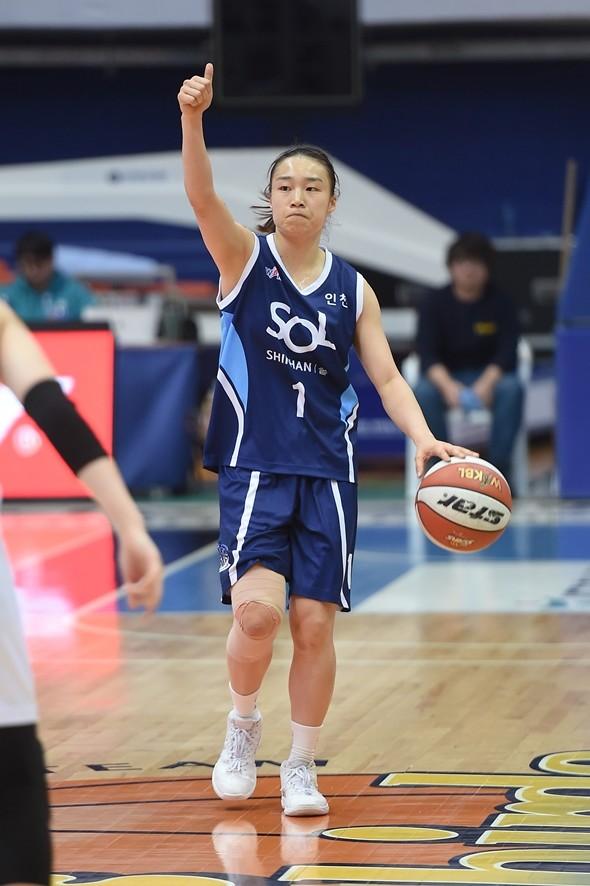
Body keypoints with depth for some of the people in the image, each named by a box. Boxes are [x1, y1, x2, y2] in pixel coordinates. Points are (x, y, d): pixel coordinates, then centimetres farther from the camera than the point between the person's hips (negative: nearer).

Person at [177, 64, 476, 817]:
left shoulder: (353, 289, 7)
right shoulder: (244, 258, -1)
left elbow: (386, 376, 4)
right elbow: (201, 196, -19)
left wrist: (424, 438, -14)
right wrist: (193, 118, -37)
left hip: (326, 472, 3)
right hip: (254, 465, -3)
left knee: (314, 626, 1)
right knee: (257, 611, -18)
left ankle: (301, 770, 17)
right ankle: (242, 726, 10)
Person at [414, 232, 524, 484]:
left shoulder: (500, 303, -1)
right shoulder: (435, 303, -1)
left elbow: (507, 351, -12)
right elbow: (427, 353, -11)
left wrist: (486, 383, -32)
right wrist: (447, 385, -32)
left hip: (489, 376, 0)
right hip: (445, 376, 0)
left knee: (512, 388, -33)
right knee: (423, 392, -33)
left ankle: (498, 465, -27)